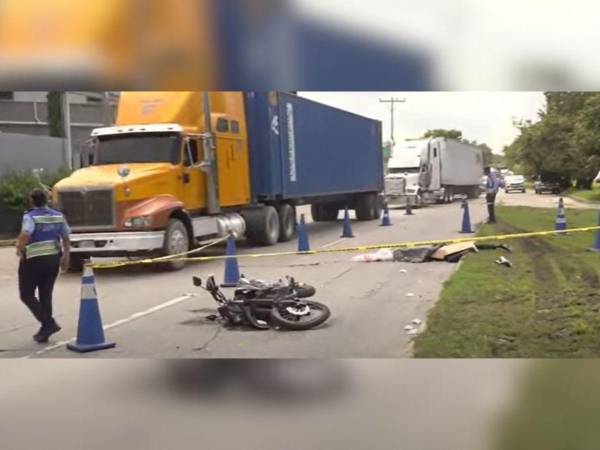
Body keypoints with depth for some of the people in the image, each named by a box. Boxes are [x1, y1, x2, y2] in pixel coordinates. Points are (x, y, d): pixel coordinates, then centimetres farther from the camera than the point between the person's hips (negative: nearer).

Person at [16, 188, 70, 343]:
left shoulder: (30, 216, -12)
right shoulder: (58, 216, 5)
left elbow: (25, 235, -29)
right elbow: (66, 238, 10)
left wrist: (19, 248, -11)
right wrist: (65, 256, 21)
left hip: (33, 260, -6)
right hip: (53, 259, 6)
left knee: (27, 295, 7)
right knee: (46, 295, 13)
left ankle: (49, 323, -6)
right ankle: (45, 331, 15)